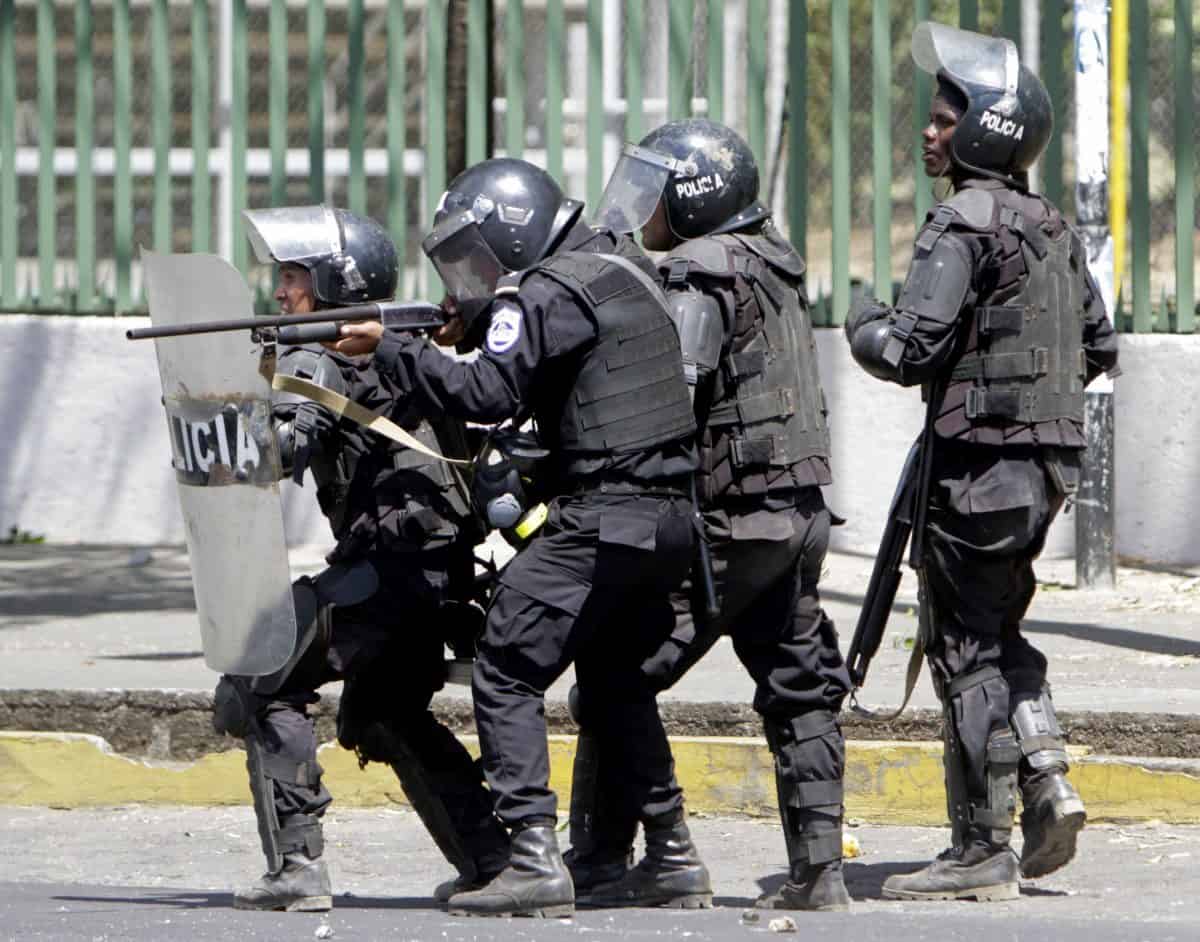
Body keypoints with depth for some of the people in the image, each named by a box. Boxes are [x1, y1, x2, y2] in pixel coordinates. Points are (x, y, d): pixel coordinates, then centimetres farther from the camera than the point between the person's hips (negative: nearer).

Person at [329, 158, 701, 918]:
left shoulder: (546, 292, -11)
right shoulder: (624, 264, 17)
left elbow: (487, 396, -20)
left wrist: (387, 348, -14)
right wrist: (483, 322, 10)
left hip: (604, 520, -9)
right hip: (673, 514, 9)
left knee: (508, 677, -7)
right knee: (614, 680, 24)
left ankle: (536, 861, -17)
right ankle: (672, 849, 25)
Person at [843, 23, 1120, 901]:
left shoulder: (964, 224, -14)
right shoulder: (1054, 228, 12)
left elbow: (908, 349, -19)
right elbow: (1100, 349, 18)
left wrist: (865, 327, 1)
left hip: (980, 461, -8)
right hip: (1049, 458, 8)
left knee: (967, 648, -2)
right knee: (998, 633, 21)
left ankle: (982, 851, 0)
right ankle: (1046, 780, 5)